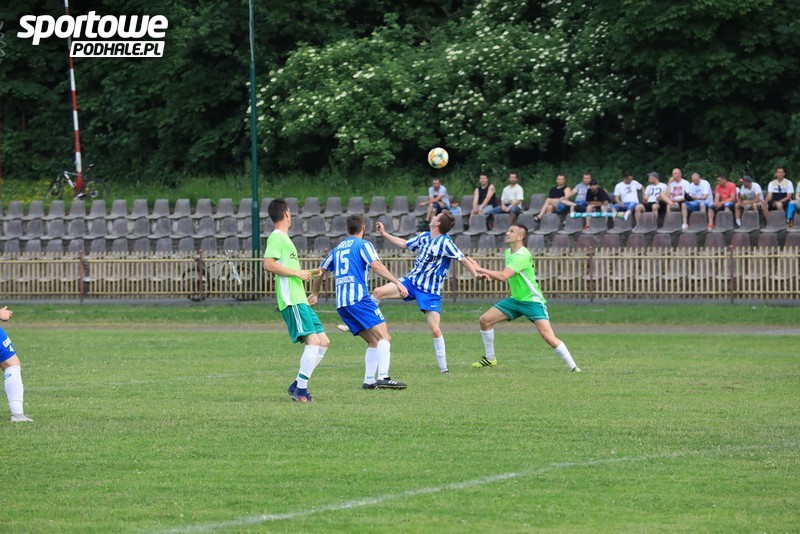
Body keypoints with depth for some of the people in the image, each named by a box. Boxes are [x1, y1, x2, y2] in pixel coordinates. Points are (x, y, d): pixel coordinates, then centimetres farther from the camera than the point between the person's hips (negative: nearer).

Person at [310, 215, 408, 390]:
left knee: (373, 342, 13)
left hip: (341, 303, 7)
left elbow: (321, 272, 30)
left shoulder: (337, 249, 23)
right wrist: (397, 282, -20)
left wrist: (314, 294, 46)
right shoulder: (363, 245, 2)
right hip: (359, 299, -7)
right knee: (384, 337, -14)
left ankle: (369, 380, 2)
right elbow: (376, 265, -14)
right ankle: (383, 377, -32)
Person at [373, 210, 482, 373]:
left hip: (430, 292, -6)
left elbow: (463, 260, -19)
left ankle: (443, 368, 0)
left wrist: (476, 274, -34)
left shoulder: (445, 243, -17)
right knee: (378, 292, -6)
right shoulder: (424, 237, 4)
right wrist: (385, 234, 26)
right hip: (411, 281, 6)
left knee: (435, 330, -12)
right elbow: (404, 244, 22)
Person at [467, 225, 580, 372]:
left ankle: (573, 367, -14)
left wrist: (480, 269, -26)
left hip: (532, 301, -9)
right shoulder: (508, 253, 5)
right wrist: (488, 274, 0)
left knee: (547, 336, -21)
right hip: (515, 299, 9)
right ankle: (490, 358, 19)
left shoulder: (522, 255, -23)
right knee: (485, 320, 3)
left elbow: (503, 276, -32)